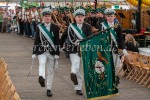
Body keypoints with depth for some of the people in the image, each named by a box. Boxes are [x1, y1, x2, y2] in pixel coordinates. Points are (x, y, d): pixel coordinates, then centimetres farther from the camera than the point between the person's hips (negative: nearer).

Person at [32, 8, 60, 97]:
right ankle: (41, 78, -53)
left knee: (51, 71, 6)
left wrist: (57, 54, -6)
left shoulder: (55, 27, 1)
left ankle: (49, 89, 16)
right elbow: (36, 40, 6)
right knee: (42, 63, -29)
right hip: (42, 51, 0)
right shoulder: (39, 27, 4)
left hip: (52, 52, 0)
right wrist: (34, 53, 3)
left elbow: (57, 41, 0)